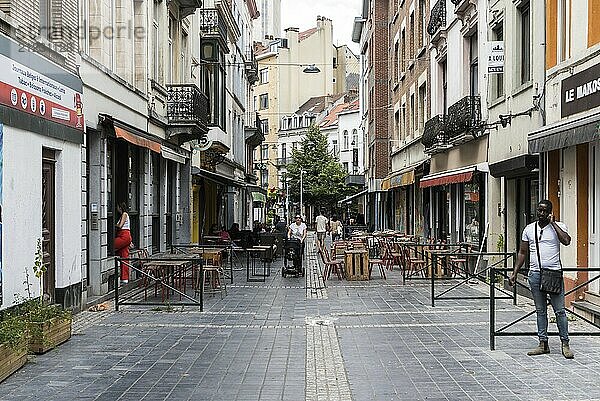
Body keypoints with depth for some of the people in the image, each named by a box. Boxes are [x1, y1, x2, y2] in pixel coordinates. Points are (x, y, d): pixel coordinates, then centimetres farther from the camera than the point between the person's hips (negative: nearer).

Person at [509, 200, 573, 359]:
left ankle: (565, 344, 8)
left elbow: (566, 241, -20)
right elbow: (522, 253, 14)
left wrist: (553, 223, -13)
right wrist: (515, 272, 9)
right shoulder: (529, 229, 10)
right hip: (535, 274, 3)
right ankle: (543, 344, 14)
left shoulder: (558, 226, 1)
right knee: (540, 311, 9)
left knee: (560, 310, -1)